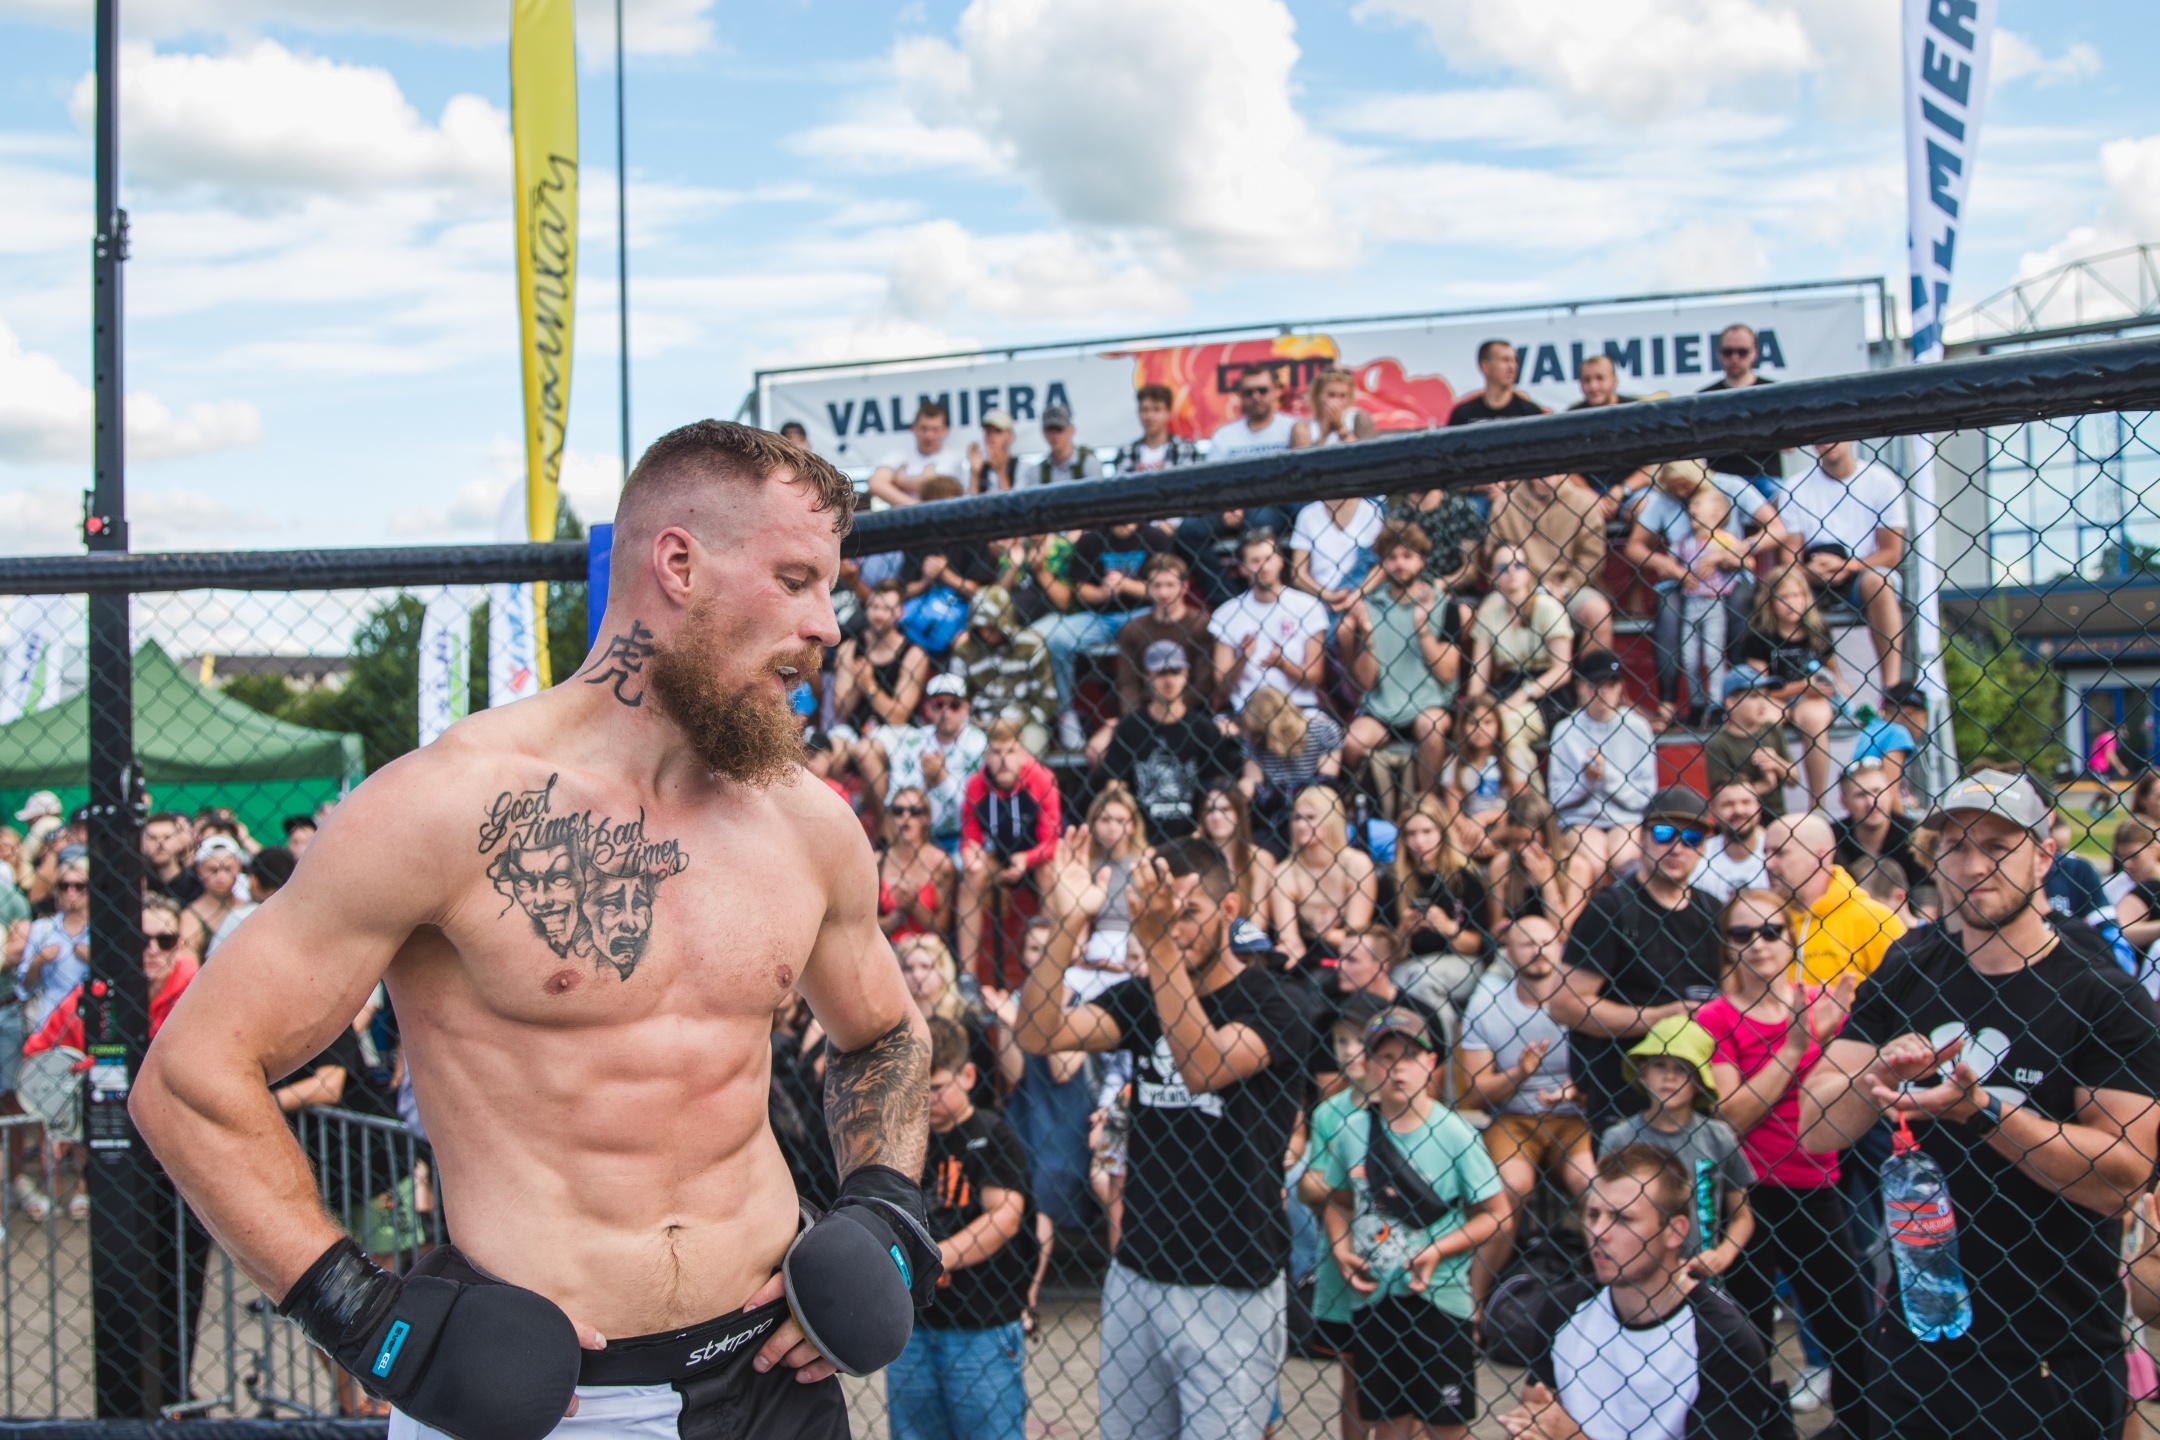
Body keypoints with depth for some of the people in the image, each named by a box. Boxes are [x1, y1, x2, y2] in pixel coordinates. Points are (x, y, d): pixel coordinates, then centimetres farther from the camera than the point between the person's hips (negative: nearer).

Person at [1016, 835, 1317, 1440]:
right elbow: (1038, 1033, -8)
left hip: (1230, 1290, -5)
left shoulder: (1275, 1007, -9)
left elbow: (1204, 1067, -28)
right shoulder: (1142, 1000, 7)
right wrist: (1065, 926, -19)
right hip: (1135, 1275, 6)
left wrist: (1158, 946, -33)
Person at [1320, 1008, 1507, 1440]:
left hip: (1439, 1301, -3)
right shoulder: (1352, 1130, -1)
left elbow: (1496, 1212, -7)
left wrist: (1438, 1250, -18)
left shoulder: (1453, 1134, -10)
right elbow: (1339, 1200, 13)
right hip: (1372, 1299, 3)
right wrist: (1341, 1249, -5)